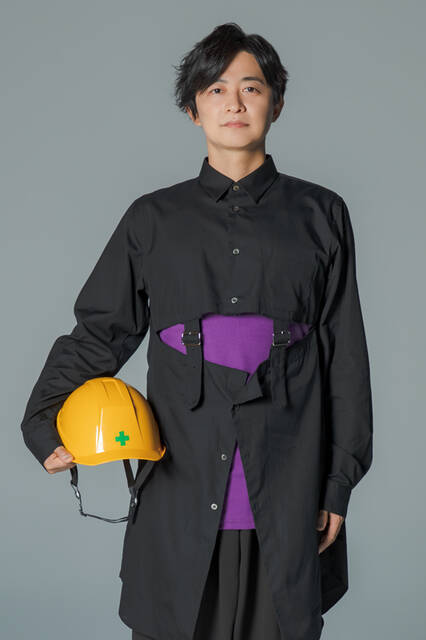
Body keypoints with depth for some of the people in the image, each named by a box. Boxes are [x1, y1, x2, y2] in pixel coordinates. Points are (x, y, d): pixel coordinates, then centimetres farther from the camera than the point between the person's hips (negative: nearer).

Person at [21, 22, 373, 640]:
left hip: (287, 494, 0)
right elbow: (99, 333, 9)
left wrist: (340, 485, 4)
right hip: (181, 492, 0)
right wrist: (44, 424, -5)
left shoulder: (320, 215, 6)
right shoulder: (154, 219, 7)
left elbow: (345, 356, 6)